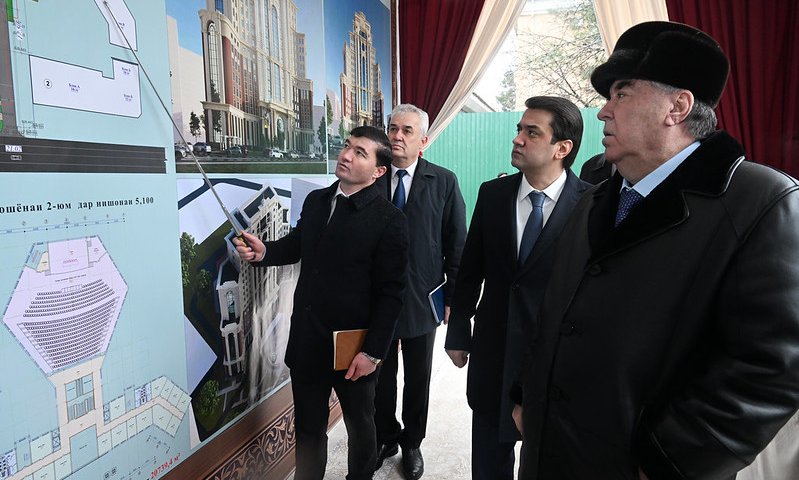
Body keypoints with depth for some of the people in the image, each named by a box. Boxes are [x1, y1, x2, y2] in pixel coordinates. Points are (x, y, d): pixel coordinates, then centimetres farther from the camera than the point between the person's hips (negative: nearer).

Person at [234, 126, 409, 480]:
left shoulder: (389, 221, -15)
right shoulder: (316, 201, 3)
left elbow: (391, 292, -15)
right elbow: (297, 245, 19)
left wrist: (372, 351, -16)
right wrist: (264, 252, -2)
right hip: (307, 340, 5)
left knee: (360, 426, 21)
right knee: (307, 427, 21)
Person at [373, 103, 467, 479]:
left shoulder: (444, 182, -5)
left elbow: (456, 245, -3)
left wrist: (453, 298, -4)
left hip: (421, 299, -1)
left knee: (418, 379, 16)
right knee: (381, 375, 16)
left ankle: (412, 443, 38)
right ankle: (385, 437, 39)